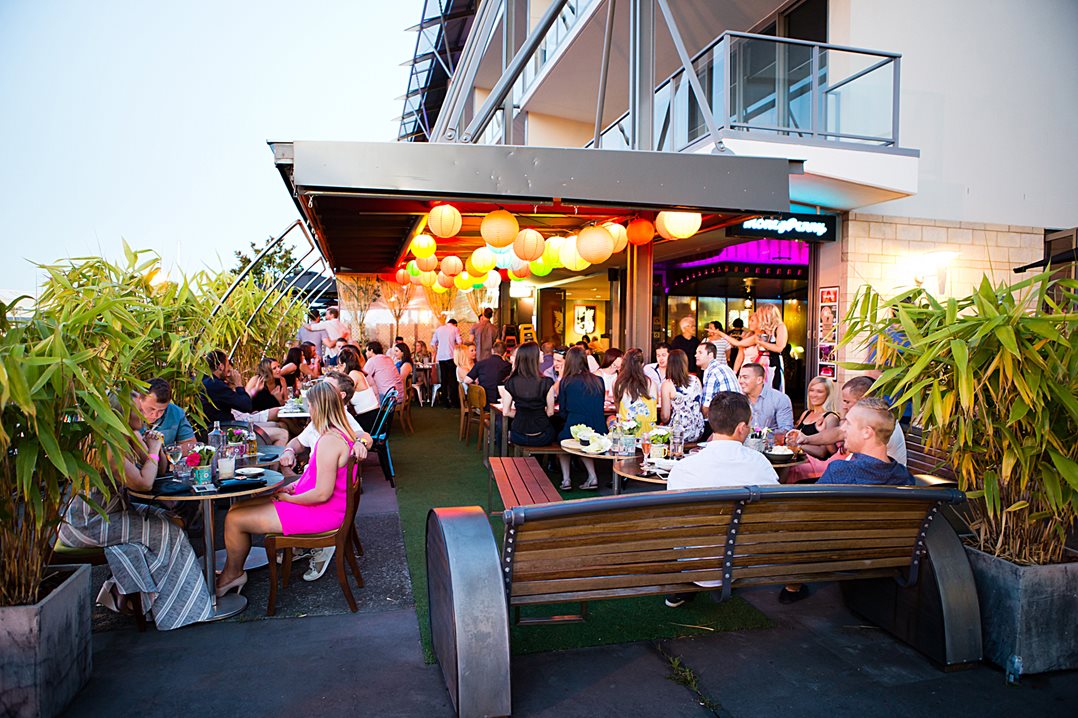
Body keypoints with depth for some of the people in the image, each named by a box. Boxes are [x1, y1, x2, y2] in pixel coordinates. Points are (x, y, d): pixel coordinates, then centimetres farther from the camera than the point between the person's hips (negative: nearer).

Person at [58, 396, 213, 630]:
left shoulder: (132, 438, 3)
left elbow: (159, 470, 10)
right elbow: (143, 483, -29)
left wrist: (156, 447, -8)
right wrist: (153, 449, -16)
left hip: (112, 511, 9)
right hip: (86, 524, -9)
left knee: (169, 520, -4)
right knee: (166, 532, -13)